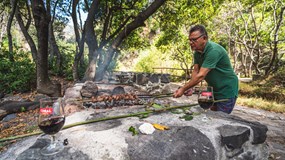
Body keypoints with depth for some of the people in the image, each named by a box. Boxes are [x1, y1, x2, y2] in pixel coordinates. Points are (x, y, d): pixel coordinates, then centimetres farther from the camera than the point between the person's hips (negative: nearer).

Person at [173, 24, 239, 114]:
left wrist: (183, 89, -31)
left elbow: (201, 76, -34)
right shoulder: (197, 51, -2)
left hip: (227, 90, -7)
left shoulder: (213, 51, -29)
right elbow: (195, 71, -5)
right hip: (213, 88, 8)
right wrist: (189, 88, -18)